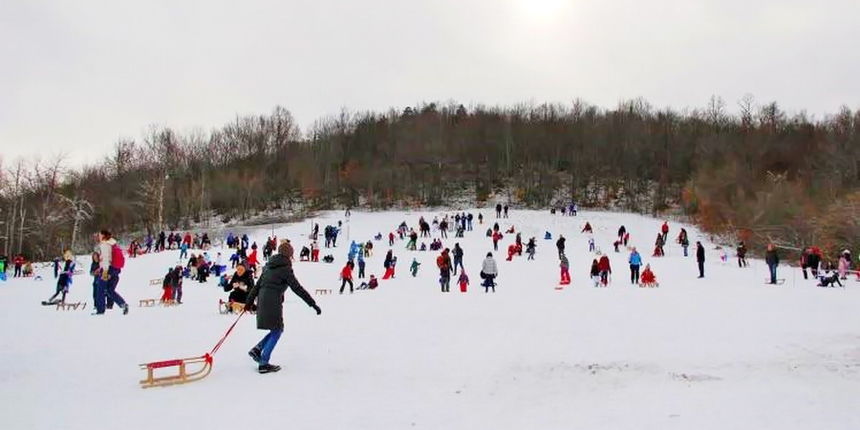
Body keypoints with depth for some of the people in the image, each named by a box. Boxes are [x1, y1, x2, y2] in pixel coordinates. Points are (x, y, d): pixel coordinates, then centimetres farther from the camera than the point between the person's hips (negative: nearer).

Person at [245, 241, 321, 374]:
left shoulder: (269, 266, 14)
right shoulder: (285, 268, -9)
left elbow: (257, 285, 17)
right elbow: (297, 288, -13)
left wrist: (249, 301, 24)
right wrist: (313, 303, -11)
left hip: (262, 301, 8)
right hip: (273, 302, -8)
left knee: (277, 329, 18)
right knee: (277, 331, 3)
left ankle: (257, 349, 10)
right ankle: (263, 363, 2)